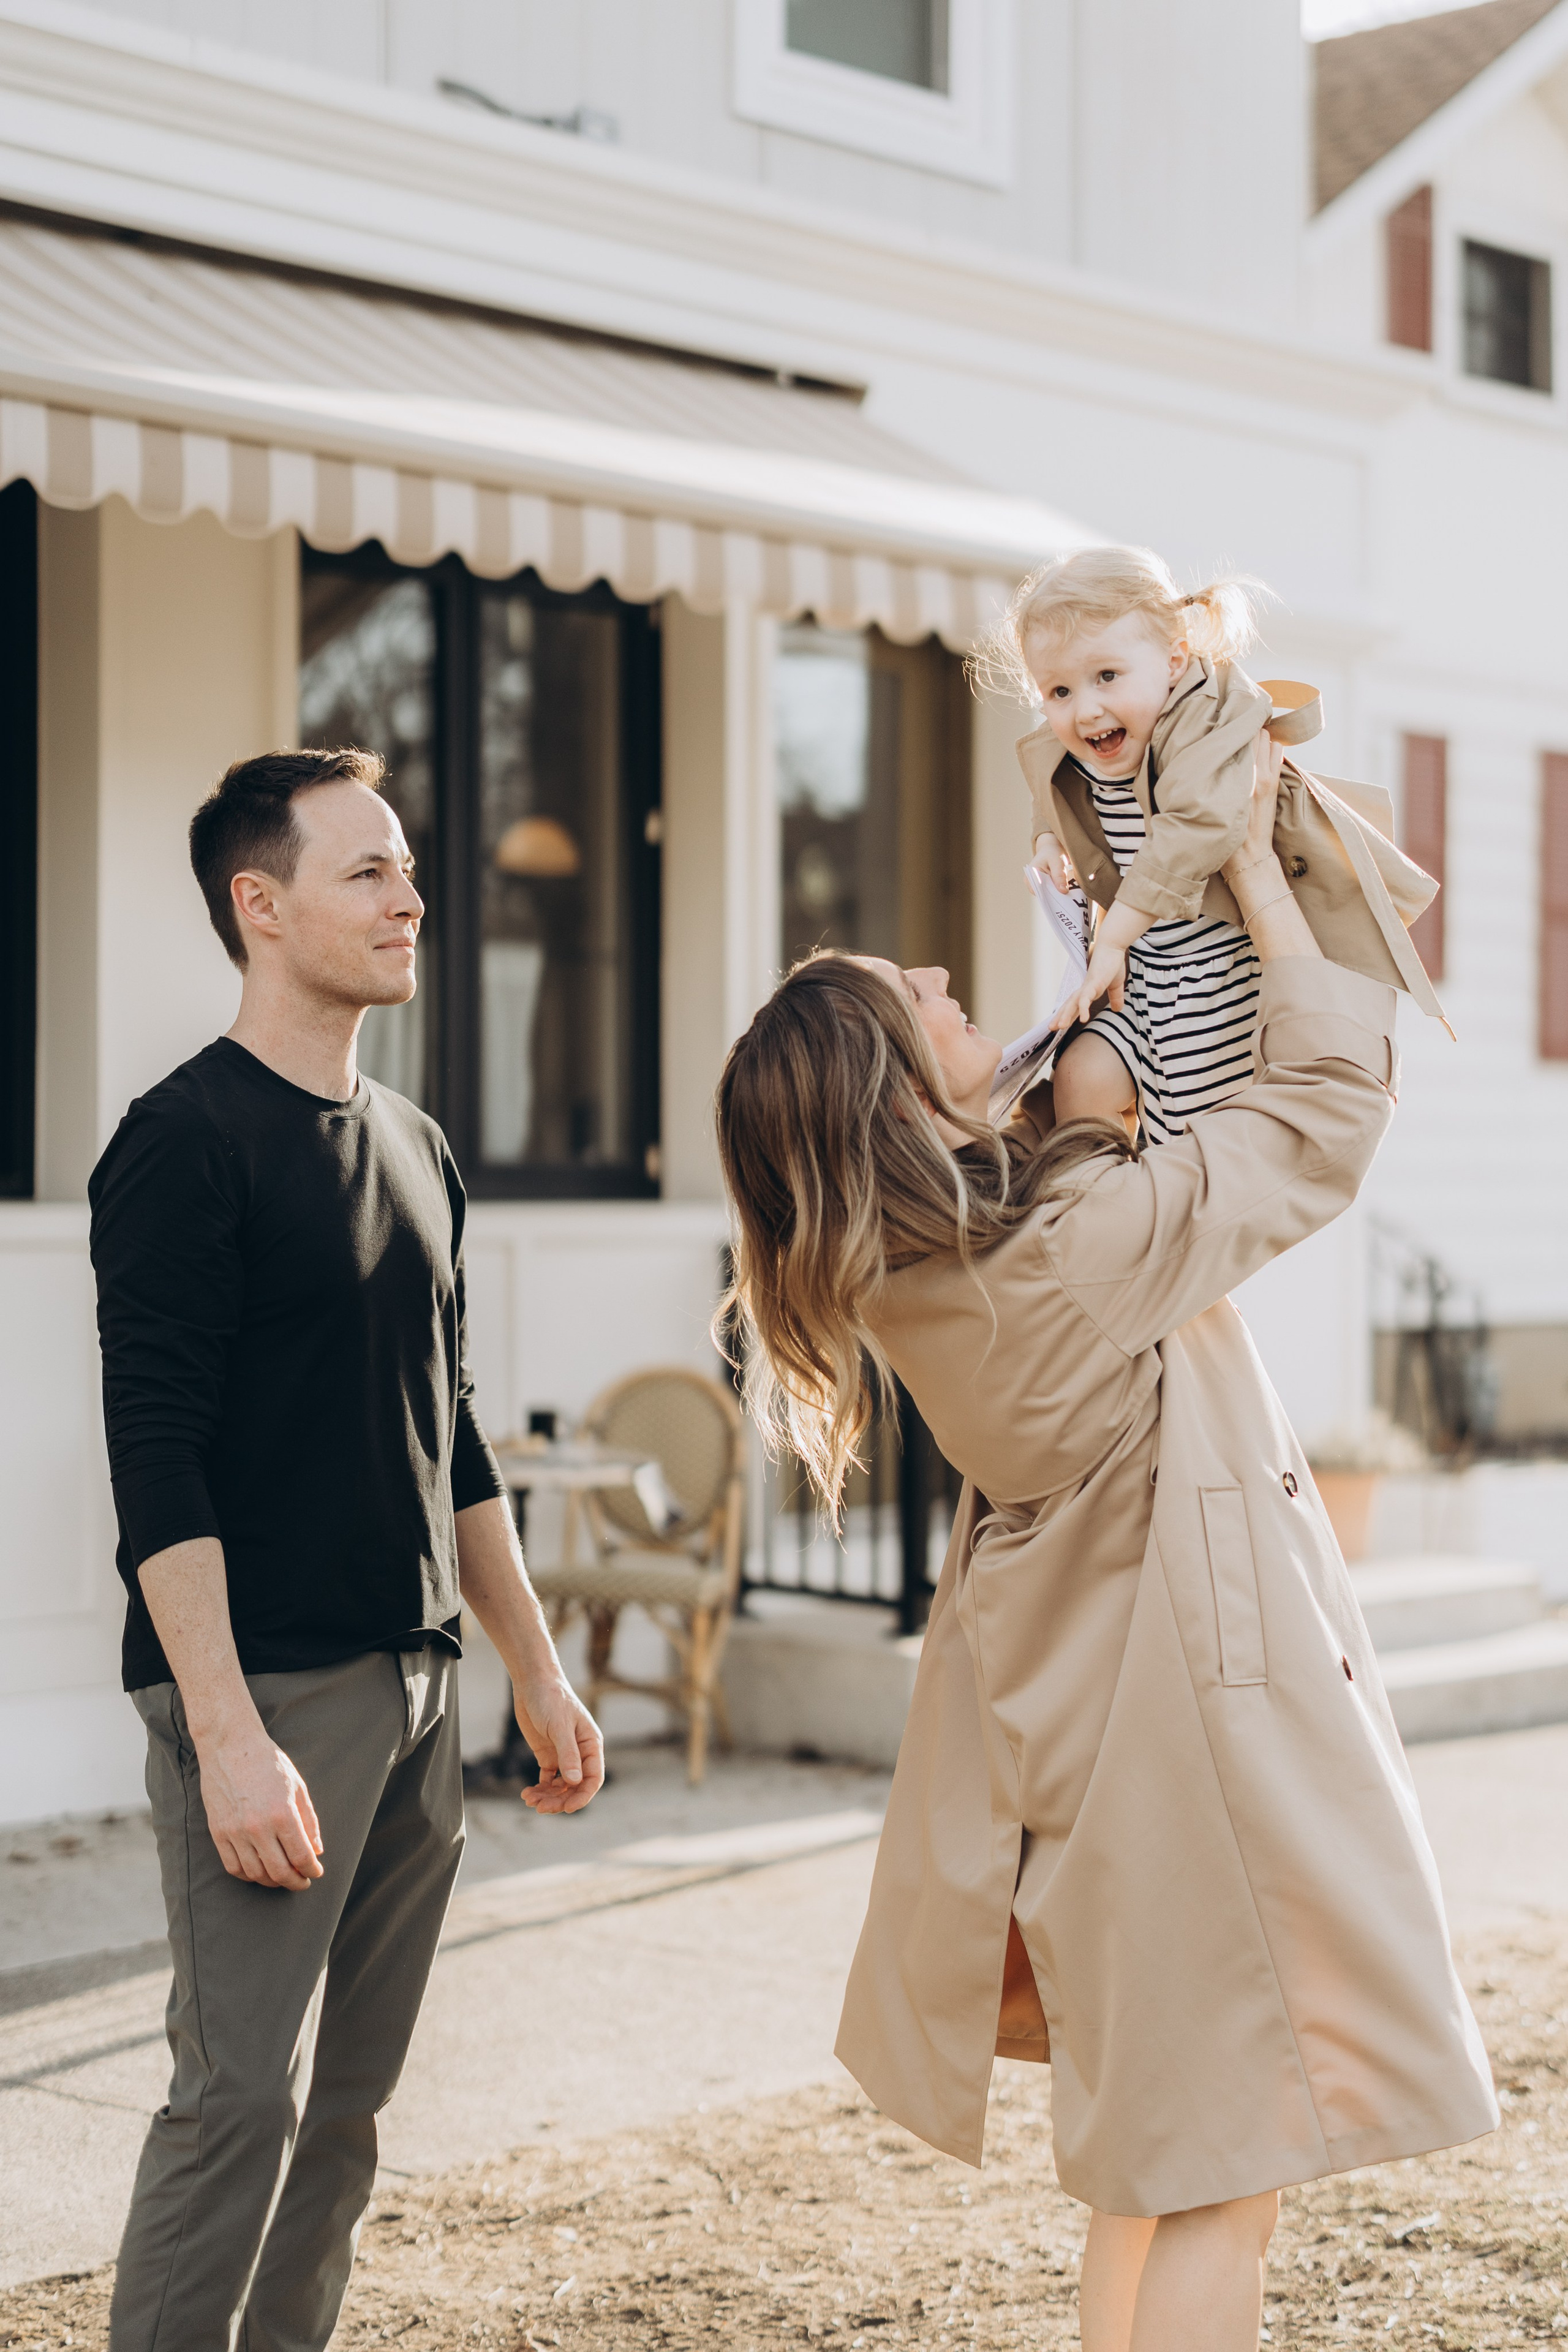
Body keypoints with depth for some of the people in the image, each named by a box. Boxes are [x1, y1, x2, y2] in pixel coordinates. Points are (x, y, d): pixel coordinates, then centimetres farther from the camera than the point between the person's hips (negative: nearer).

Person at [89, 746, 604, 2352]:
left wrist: (536, 1671, 19)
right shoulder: (187, 1140, -9)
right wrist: (228, 1736, -20)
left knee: (349, 2099, 9)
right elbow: (157, 1464, -14)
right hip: (266, 1685, -7)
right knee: (245, 2093, -9)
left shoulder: (412, 1148, 15)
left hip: (412, 1689, 7)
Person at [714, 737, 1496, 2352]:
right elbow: (1331, 1090, -14)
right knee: (1223, 2167, 1)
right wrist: (1250, 855, -4)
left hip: (1061, 1711, 8)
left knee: (1155, 2148, 22)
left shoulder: (892, 1269, -3)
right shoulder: (1088, 1242, -25)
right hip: (1188, 1695, -8)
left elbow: (1068, 1137, 17)